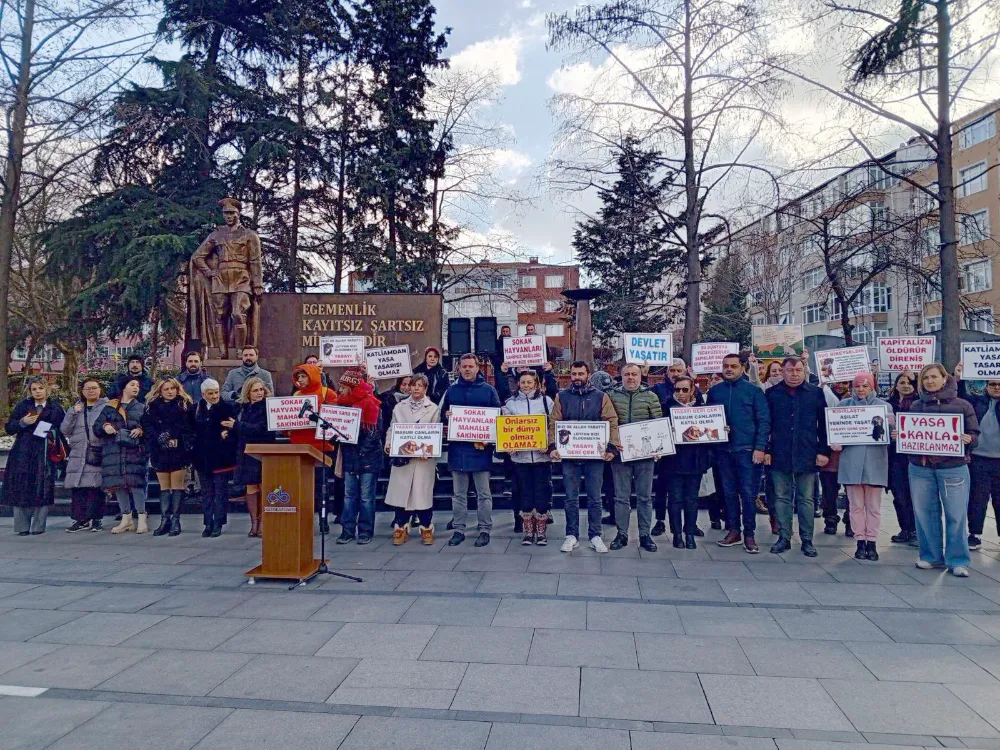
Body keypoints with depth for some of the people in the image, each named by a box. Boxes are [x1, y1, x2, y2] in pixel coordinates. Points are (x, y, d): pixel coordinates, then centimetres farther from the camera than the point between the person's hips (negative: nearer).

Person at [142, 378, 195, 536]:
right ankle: (165, 520, 11)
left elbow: (190, 427, -3)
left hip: (179, 451, -3)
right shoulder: (152, 406, 10)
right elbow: (146, 426, 2)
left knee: (177, 485, -1)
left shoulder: (184, 405, 3)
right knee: (164, 486, 7)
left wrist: (186, 442, -17)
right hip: (160, 451, 3)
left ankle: (175, 520, 3)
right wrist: (160, 439, -12)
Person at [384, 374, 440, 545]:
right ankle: (401, 529, 18)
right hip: (401, 457, 2)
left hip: (424, 458, -2)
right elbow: (392, 429, 12)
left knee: (423, 492, 1)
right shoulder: (399, 407, 10)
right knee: (401, 492, 4)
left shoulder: (433, 409, 3)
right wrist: (389, 444, -5)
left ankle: (426, 529, 16)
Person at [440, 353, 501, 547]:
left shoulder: (488, 390, 3)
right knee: (458, 493, 9)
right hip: (457, 447, 3)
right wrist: (446, 415, -6)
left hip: (480, 447, -3)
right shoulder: (452, 390, 11)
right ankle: (458, 529, 18)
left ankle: (485, 530, 13)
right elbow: (442, 412, 17)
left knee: (483, 493, 4)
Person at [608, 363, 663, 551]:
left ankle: (645, 535, 16)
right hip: (620, 452, 0)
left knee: (645, 496, 6)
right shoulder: (612, 396, 4)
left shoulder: (650, 396, 4)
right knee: (621, 496, 6)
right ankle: (621, 534, 15)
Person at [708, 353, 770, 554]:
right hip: (723, 450, 3)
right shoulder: (714, 391, 9)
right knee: (729, 492, 10)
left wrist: (760, 447, -10)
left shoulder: (753, 390, 0)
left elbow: (763, 420, -3)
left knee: (748, 493, -1)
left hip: (747, 450, -3)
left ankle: (749, 535, 9)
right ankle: (733, 531, 19)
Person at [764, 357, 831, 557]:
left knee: (807, 499, 5)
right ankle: (784, 537, 16)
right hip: (780, 455, 1)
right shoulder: (772, 393, 5)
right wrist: (766, 450, 0)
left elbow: (823, 424, 5)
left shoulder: (816, 393, 4)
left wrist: (824, 451, 0)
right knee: (782, 498, 7)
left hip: (807, 455, -1)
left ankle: (807, 540, 14)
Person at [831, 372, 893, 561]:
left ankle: (871, 542, 12)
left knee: (873, 506, 5)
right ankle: (861, 542, 12)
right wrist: (836, 443, -11)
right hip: (851, 461, 0)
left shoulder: (884, 406, 8)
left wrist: (882, 429, -21)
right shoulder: (844, 404, 10)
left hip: (874, 461, 0)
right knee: (856, 505, 5)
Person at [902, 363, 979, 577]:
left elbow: (974, 434, 4)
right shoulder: (915, 406, 9)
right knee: (925, 513, 8)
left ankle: (957, 560, 12)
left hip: (953, 467, -2)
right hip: (920, 467, 2)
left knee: (956, 515, 1)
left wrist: (968, 440, -18)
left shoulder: (961, 405, 2)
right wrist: (897, 435, -6)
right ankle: (931, 556, 21)